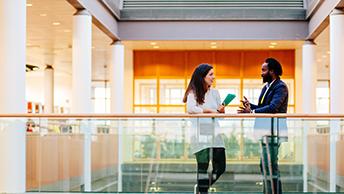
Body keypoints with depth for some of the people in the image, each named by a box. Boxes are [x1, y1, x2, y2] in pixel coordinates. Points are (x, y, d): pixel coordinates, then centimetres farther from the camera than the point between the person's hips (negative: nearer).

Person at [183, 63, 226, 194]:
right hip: (200, 135, -5)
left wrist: (221, 111, -8)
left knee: (220, 167, 4)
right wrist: (209, 110, -19)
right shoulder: (193, 93, -4)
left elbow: (220, 114, 15)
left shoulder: (215, 93, 13)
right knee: (203, 166, -5)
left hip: (214, 133, 6)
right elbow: (190, 109, -22)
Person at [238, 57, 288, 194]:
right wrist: (250, 106, 0)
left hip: (274, 132, -10)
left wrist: (252, 112, -30)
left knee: (271, 166, -9)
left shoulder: (280, 87, -12)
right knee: (264, 165, 14)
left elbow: (273, 108, -25)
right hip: (265, 131, 10)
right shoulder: (267, 87, 18)